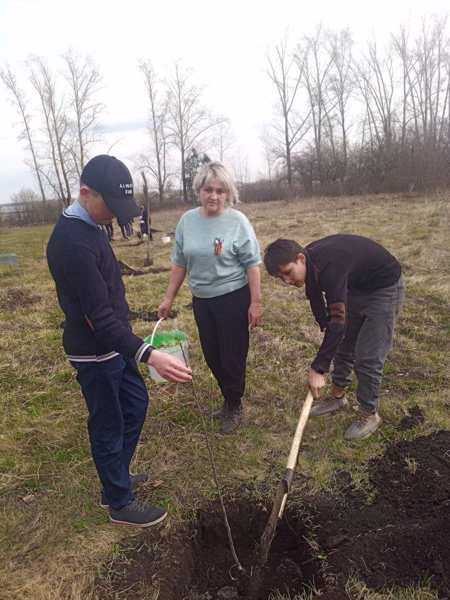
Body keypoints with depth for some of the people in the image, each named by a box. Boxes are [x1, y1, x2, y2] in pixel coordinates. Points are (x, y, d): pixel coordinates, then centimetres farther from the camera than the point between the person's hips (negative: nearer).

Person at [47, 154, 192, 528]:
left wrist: (135, 347, 20)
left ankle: (117, 477, 41)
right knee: (109, 426, 6)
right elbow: (100, 318, -31)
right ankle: (120, 503, 29)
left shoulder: (89, 226, 5)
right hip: (94, 353, -10)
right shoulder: (73, 243, -27)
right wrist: (148, 355, -41)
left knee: (136, 403, 22)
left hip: (113, 344, 10)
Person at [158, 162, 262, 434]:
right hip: (201, 301, 5)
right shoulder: (187, 220, 1)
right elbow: (180, 263, 8)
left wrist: (256, 303, -12)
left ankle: (235, 407, 28)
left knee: (232, 356, 6)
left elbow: (252, 265, -10)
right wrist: (169, 298, 9)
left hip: (233, 299, -5)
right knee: (212, 356, 15)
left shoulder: (237, 221, -12)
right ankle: (228, 399, 38)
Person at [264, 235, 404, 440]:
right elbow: (315, 296, 7)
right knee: (343, 344, 14)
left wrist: (318, 369, -39)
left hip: (384, 288, -8)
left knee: (368, 357, -7)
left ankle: (369, 414, 12)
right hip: (356, 288, 8)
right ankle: (337, 396, 33)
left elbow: (338, 322, -40)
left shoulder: (329, 266, -38)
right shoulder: (309, 261, -12)